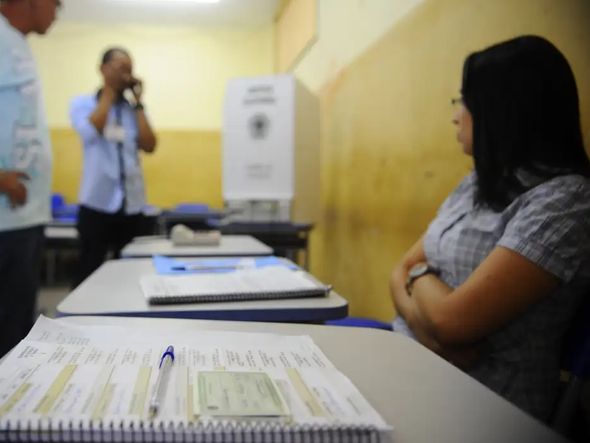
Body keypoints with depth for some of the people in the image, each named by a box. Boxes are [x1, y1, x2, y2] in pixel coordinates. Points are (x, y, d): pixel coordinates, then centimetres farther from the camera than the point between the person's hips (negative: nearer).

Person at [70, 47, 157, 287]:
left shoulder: (134, 109, 10)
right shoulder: (82, 103, 2)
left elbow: (149, 146, -3)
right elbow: (91, 132, -17)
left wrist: (138, 102, 0)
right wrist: (109, 92, -5)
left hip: (131, 204, 3)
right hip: (97, 204, -3)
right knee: (89, 271, 2)